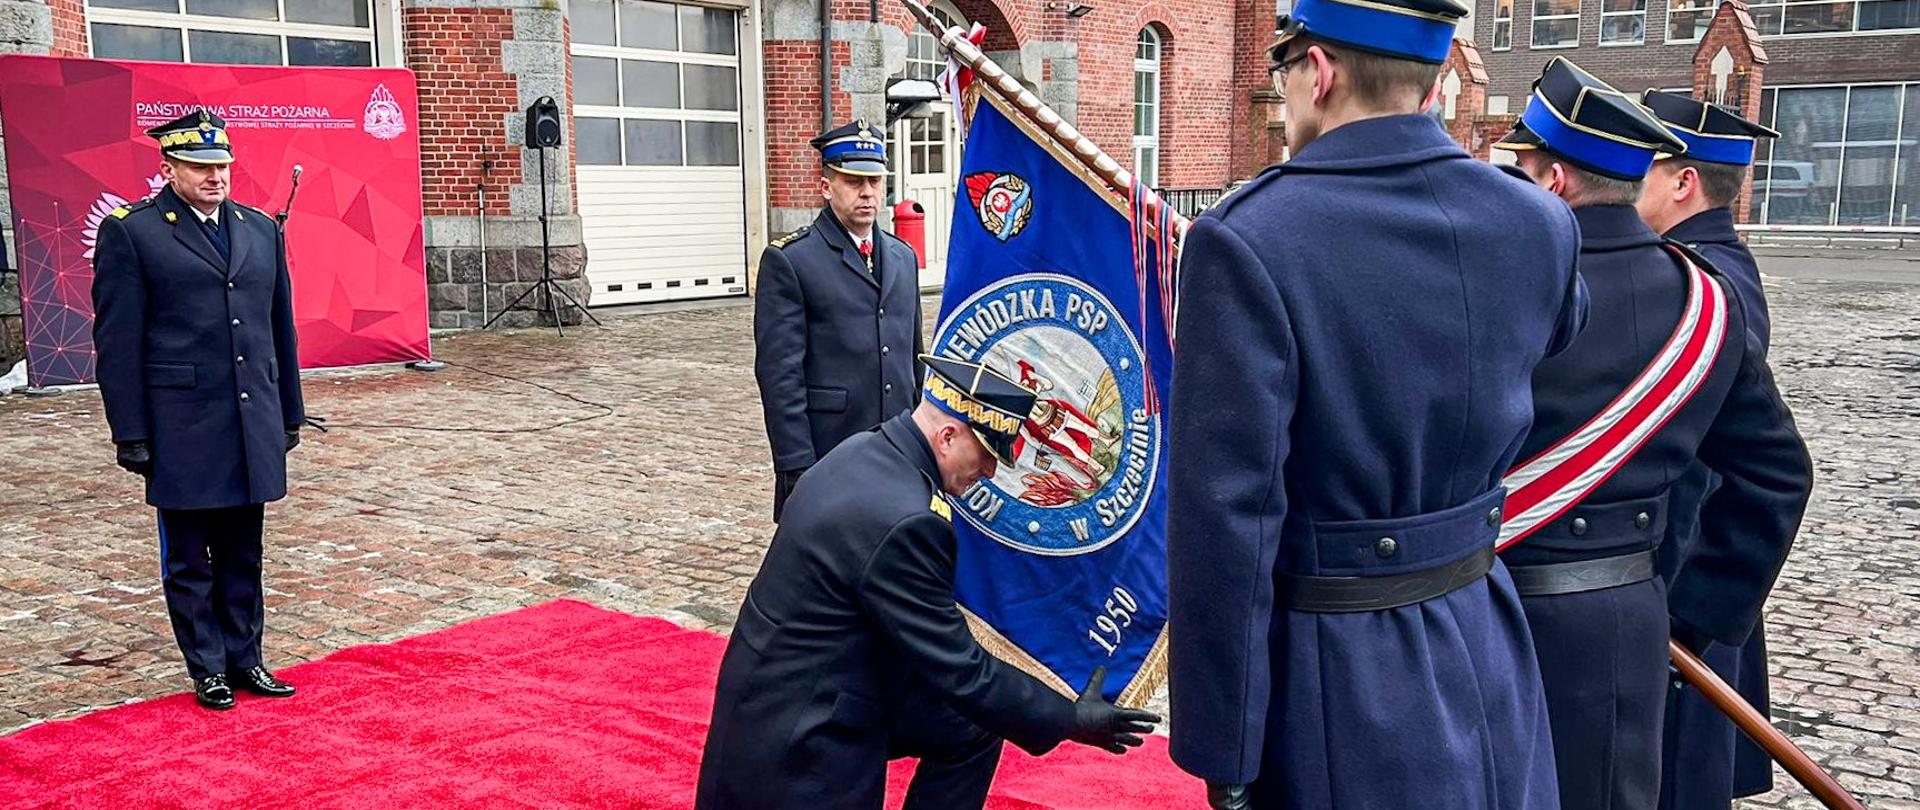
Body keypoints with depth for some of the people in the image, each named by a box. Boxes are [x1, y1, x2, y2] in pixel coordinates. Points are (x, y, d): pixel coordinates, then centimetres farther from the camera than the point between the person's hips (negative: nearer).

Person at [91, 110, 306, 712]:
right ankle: (207, 669, 19)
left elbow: (280, 327, 16)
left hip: (254, 424, 4)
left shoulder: (261, 230, 12)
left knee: (242, 554, 12)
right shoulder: (129, 232, -3)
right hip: (182, 426, -4)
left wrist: (289, 413, 15)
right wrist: (130, 432, -8)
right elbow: (117, 341, -5)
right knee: (188, 559, 7)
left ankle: (244, 660, 23)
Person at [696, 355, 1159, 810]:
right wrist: (1069, 719, -11)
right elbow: (959, 671, -21)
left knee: (970, 729, 11)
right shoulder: (903, 519, -29)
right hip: (797, 731, -9)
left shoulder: (865, 452, -1)